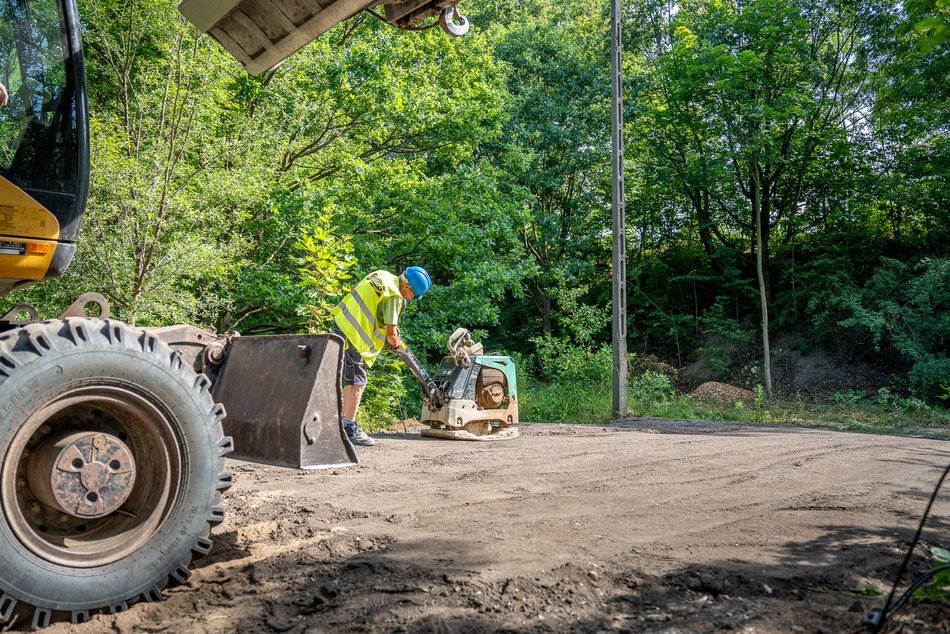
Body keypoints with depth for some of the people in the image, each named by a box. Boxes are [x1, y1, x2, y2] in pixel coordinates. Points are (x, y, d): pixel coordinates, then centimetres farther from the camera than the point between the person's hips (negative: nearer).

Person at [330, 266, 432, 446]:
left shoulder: (382, 276, 8)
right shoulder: (394, 296, -19)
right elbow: (391, 334, -20)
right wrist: (395, 342, 3)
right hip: (353, 336, -10)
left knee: (351, 381, 20)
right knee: (357, 383, -3)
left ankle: (344, 421, 29)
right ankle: (349, 430, 3)